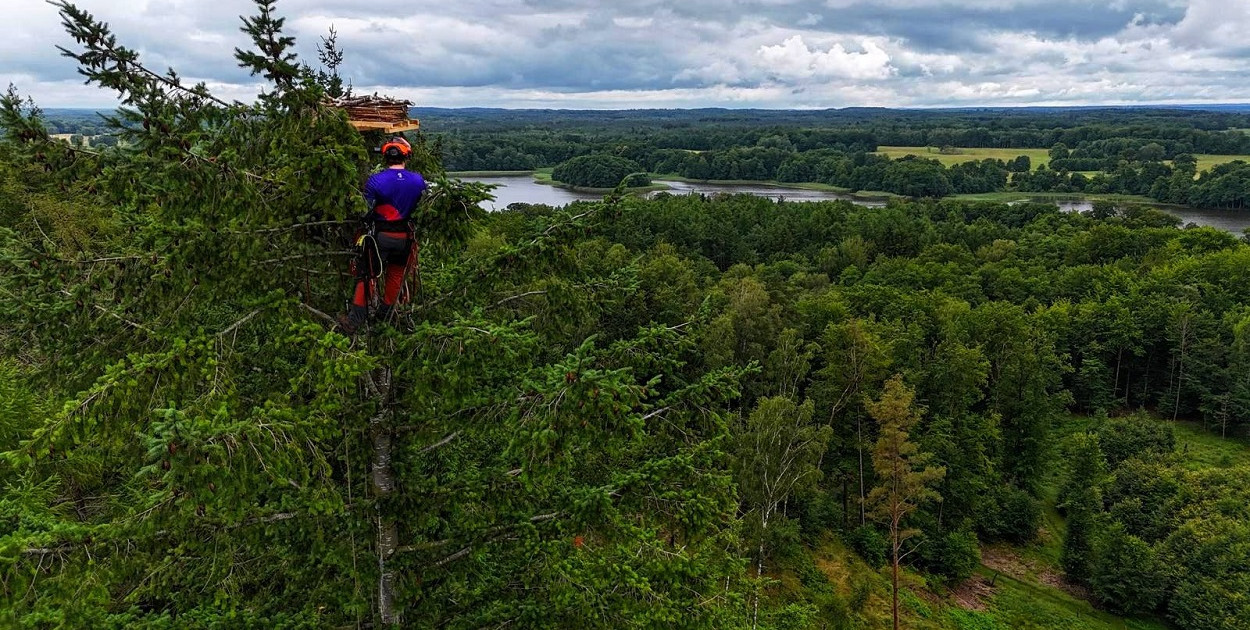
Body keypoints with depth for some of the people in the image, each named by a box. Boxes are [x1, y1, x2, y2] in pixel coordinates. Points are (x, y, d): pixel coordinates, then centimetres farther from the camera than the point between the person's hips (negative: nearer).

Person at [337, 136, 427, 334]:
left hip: (381, 236, -3)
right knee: (396, 274, 18)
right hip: (405, 238, 3)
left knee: (364, 273, 7)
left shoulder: (375, 181, -14)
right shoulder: (419, 181, -5)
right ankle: (385, 315, 31)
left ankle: (355, 319, 4)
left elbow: (366, 212, -10)